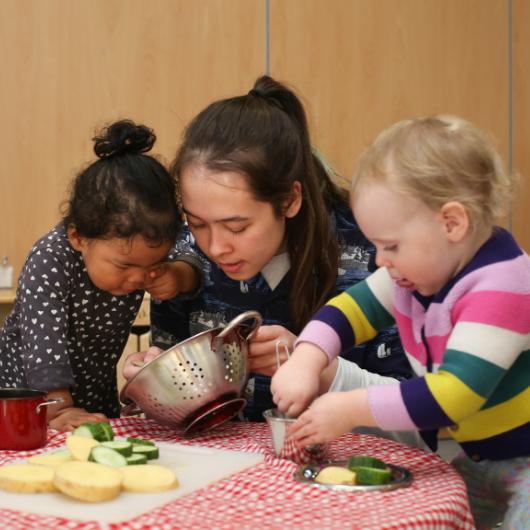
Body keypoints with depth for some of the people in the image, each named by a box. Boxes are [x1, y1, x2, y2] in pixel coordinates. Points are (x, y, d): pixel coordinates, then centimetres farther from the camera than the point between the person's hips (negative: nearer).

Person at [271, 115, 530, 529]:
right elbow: (351, 308, 1)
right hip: (473, 455, 7)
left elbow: (452, 395, -35)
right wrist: (304, 361, -18)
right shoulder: (422, 267, -5)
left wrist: (351, 410, -30)